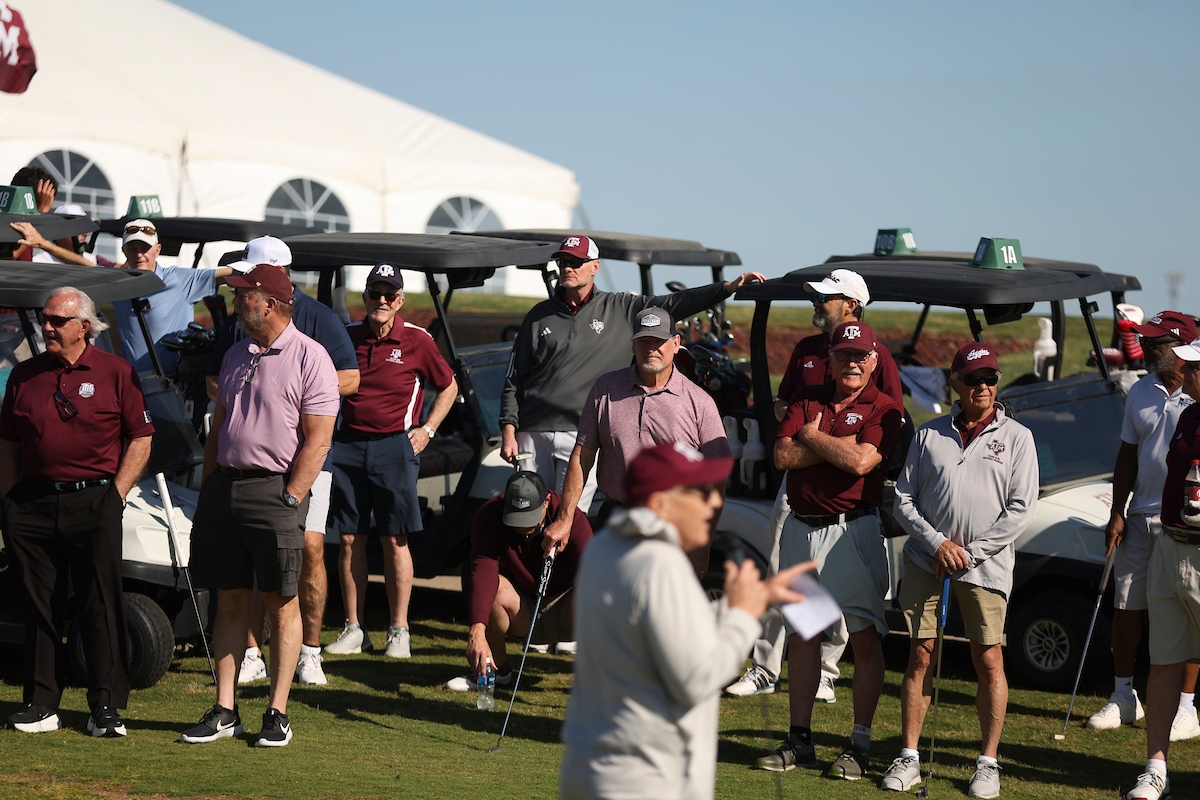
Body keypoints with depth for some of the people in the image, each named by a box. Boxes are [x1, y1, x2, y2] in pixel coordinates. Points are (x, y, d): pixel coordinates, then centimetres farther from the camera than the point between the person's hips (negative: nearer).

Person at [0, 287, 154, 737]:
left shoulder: (115, 373, 1)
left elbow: (140, 439, 1)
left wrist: (117, 493, -6)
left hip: (94, 502, -3)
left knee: (100, 608, -2)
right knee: (38, 607, 6)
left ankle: (106, 708, 3)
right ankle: (41, 705, 13)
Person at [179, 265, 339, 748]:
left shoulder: (308, 358, -6)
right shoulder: (236, 356, 16)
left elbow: (318, 440, -11)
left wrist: (290, 500, -16)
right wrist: (206, 491, 13)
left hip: (274, 487, -7)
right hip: (224, 486, 7)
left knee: (282, 603, -1)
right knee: (230, 600, 8)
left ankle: (278, 713, 3)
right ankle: (224, 711, 11)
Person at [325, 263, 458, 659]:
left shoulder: (416, 340, 0)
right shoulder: (347, 336, 7)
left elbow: (448, 387, 12)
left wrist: (427, 430, 2)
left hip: (394, 445, -3)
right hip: (348, 445, 3)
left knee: (395, 540, -1)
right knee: (349, 539, 3)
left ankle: (399, 631, 4)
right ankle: (353, 628, 10)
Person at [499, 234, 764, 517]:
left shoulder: (621, 310, 7)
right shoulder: (541, 315, 9)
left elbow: (673, 304, 1)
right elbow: (514, 378, 10)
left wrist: (730, 287, -8)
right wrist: (508, 431, 1)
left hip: (582, 435, -1)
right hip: (534, 435, 2)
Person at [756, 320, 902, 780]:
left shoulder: (883, 410, -2)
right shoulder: (808, 401, 12)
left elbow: (860, 461, -19)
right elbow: (783, 456, -2)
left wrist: (812, 435, -5)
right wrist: (836, 444, -10)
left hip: (853, 530, -5)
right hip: (800, 529, 5)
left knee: (866, 637, -3)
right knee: (801, 634, 8)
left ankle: (861, 743, 3)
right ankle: (800, 741, 14)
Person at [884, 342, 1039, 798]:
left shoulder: (1016, 437, 3)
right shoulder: (930, 434, 9)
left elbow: (1020, 509, -3)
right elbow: (904, 498, 8)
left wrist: (967, 552, -8)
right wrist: (938, 543, -7)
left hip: (985, 566, -2)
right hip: (926, 559, 2)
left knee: (988, 661, -3)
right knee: (920, 656, 1)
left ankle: (988, 763, 6)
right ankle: (908, 759, 7)